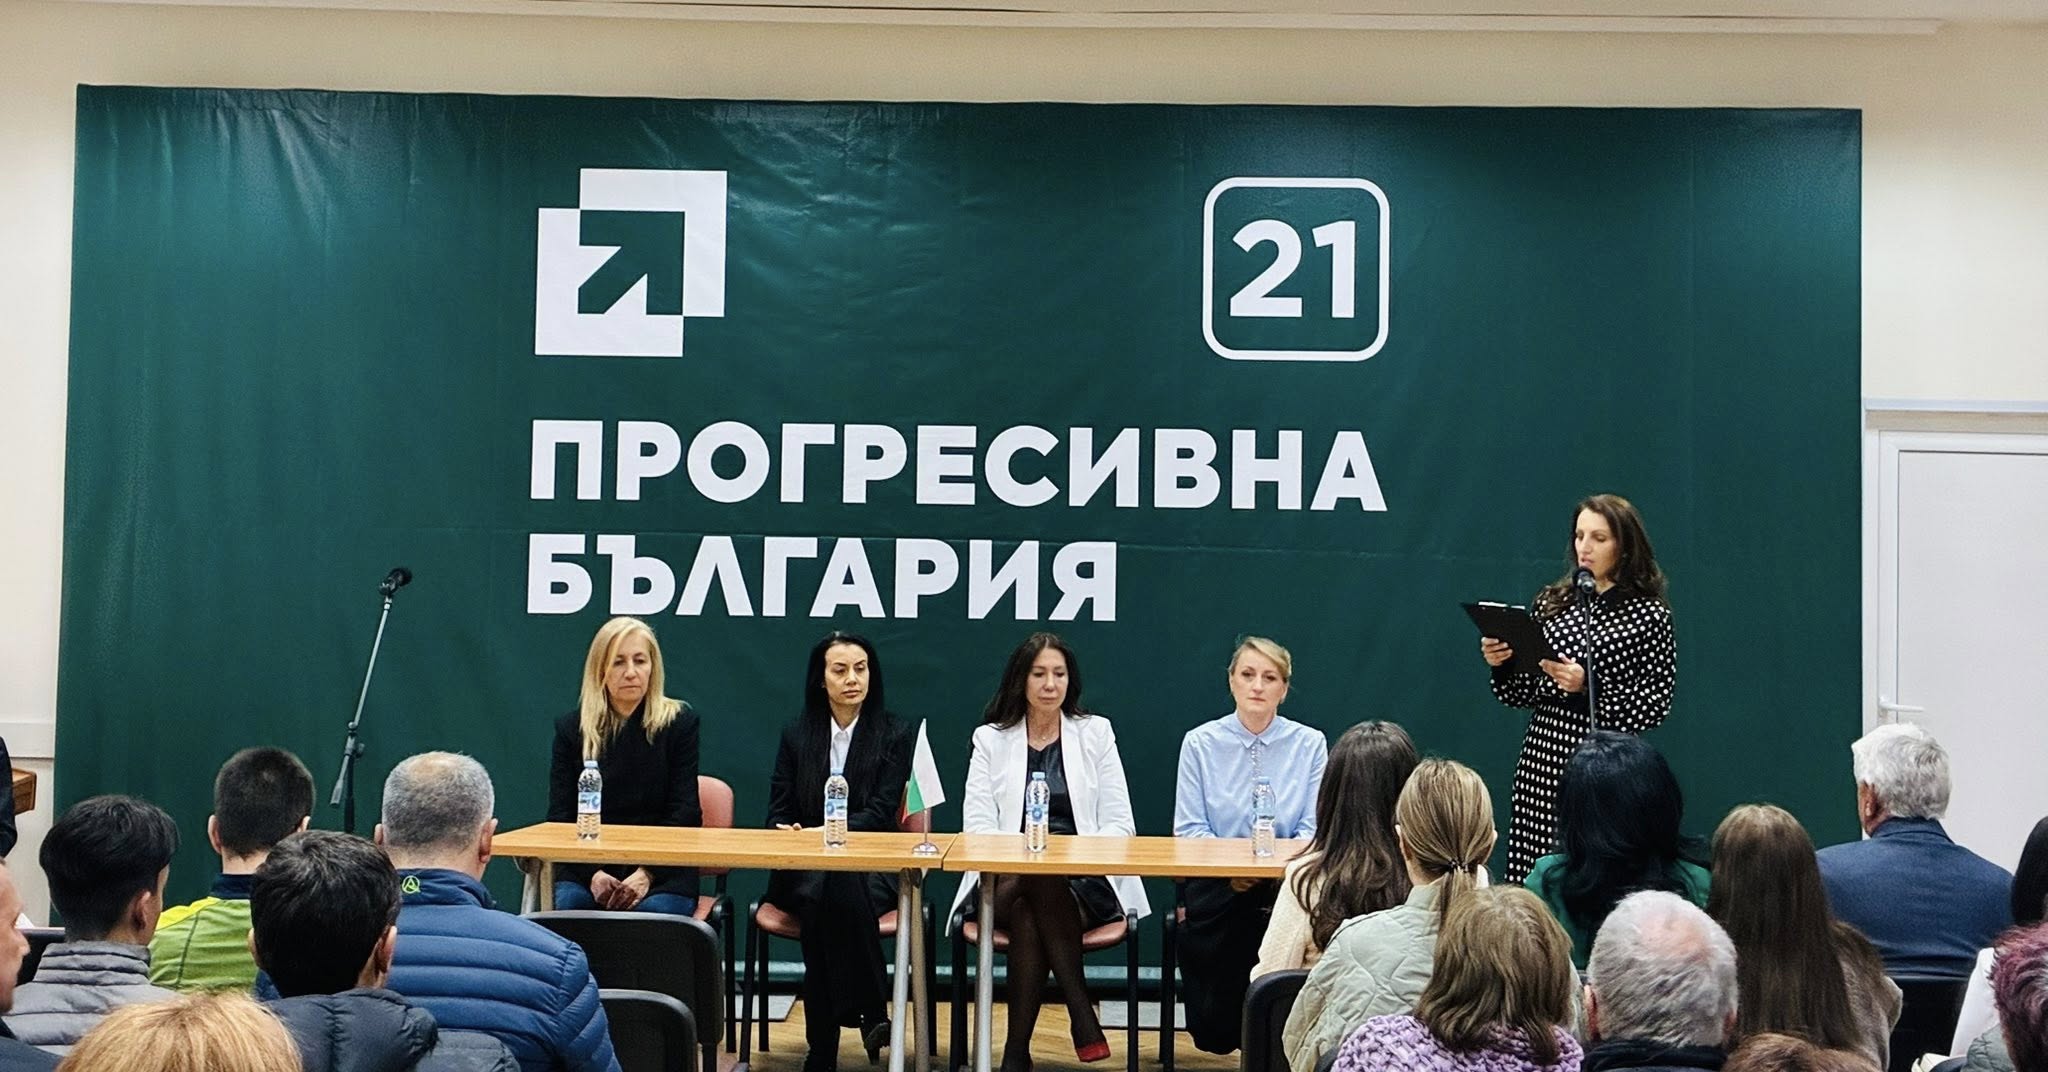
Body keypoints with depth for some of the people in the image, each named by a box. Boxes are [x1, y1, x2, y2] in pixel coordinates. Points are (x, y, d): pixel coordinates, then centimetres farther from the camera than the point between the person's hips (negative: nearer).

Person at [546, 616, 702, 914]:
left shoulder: (679, 722, 4)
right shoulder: (571, 729, 9)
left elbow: (684, 814, -1)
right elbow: (560, 817, 4)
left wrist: (646, 875, -16)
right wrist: (593, 874, -14)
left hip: (663, 872, -1)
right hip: (585, 868, 1)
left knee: (652, 913, -32)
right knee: (562, 906, -30)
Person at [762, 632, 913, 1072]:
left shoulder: (892, 737, 6)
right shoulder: (796, 736, 13)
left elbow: (880, 814, -5)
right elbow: (779, 813, 10)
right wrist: (791, 837, -14)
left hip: (870, 867, -2)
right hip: (803, 870, 2)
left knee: (843, 891, -36)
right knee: (820, 896, -35)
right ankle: (871, 1017, -28)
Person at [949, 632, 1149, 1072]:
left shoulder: (1096, 732, 11)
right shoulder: (990, 739, 11)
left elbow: (1119, 823, 5)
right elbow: (977, 822, 1)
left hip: (1082, 883, 0)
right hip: (1009, 881, 0)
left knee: (1030, 909, -34)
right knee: (1025, 905, -36)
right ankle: (1082, 1016, -31)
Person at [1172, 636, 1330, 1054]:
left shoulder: (1310, 744, 4)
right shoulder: (1200, 742, 3)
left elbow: (1313, 828, -1)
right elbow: (1190, 827, -1)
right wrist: (1229, 869, -20)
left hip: (1284, 886, 0)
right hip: (1217, 889, 0)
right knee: (1214, 1033, -15)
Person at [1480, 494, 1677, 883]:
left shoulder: (1650, 615, 0)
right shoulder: (1552, 603, 11)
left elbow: (1655, 706, -5)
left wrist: (1587, 685, -15)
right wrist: (1501, 664, -4)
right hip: (1542, 759, 4)